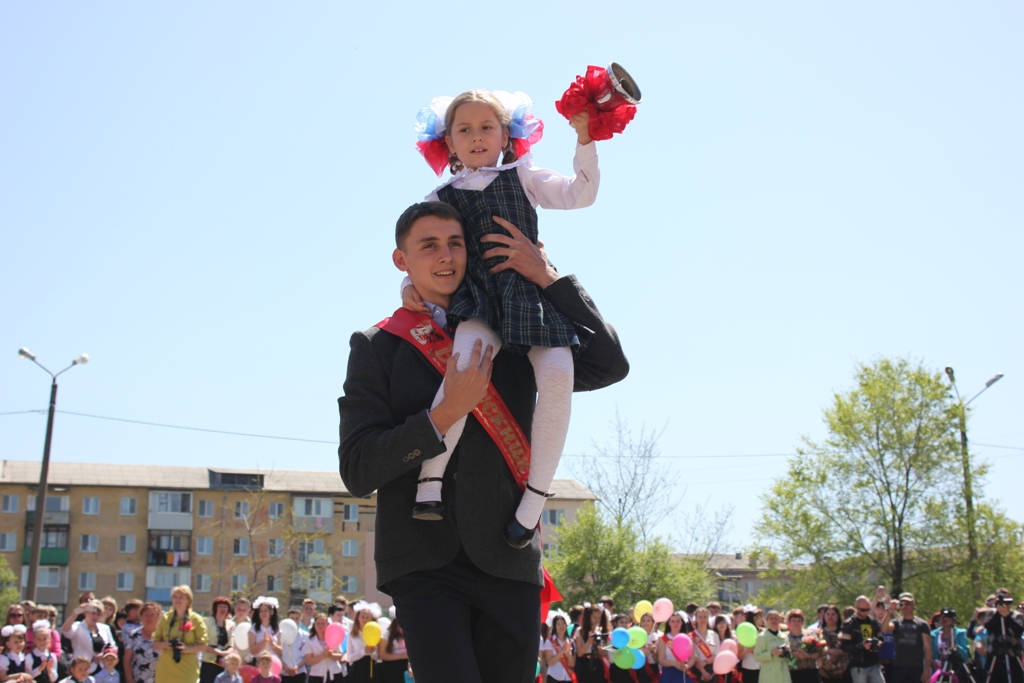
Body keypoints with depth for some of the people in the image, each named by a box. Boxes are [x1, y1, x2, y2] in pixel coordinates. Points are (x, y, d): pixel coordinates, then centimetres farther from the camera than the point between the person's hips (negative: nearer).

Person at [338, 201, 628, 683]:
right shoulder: (377, 348, 6)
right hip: (423, 565, -2)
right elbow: (357, 471, -2)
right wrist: (446, 413, -14)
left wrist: (546, 277, 1)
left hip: (507, 564, 3)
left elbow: (610, 366, 4)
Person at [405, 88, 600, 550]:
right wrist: (412, 284, 2)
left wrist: (585, 141, 2)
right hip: (479, 301, -1)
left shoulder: (523, 178, 21)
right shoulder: (441, 200, 20)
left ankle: (534, 500, -14)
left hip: (531, 292, 2)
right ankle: (429, 484, -28)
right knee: (464, 366, -33)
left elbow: (580, 194, 11)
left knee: (557, 376, -23)